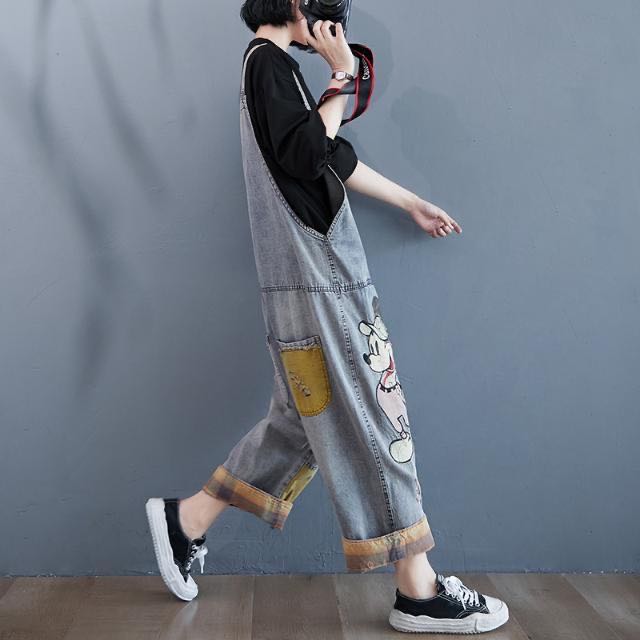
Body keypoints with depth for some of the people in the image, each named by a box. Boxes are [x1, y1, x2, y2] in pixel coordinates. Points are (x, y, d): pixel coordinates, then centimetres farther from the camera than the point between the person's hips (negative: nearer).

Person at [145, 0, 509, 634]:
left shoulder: (271, 66, 24)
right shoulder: (269, 60, -6)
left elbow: (338, 159, 28)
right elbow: (306, 154, -20)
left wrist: (411, 202, 34)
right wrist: (341, 75, -8)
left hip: (316, 278, 10)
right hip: (316, 278, -10)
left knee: (301, 422, 13)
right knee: (372, 422, -6)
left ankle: (188, 518, 22)